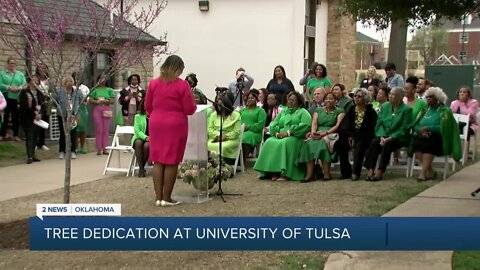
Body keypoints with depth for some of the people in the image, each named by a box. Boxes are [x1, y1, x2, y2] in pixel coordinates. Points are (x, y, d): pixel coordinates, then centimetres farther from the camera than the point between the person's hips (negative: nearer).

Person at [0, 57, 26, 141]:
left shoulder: (20, 74, 14)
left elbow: (25, 85, 4)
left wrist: (18, 88, -14)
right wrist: (9, 88, -18)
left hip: (17, 99, 3)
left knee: (16, 117, 6)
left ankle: (16, 135, 12)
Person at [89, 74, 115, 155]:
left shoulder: (109, 90, 10)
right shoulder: (95, 90, 9)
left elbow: (113, 101, 2)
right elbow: (90, 100, 3)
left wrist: (106, 101, -14)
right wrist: (97, 101, -14)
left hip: (107, 110, 1)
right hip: (97, 110, 0)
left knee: (106, 130, -1)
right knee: (99, 130, -3)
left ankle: (105, 148, 3)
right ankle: (99, 148, 0)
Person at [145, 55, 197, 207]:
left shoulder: (153, 83, 3)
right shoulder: (182, 85, -9)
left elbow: (147, 106, 10)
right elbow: (189, 110, -8)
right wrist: (193, 104, 13)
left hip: (156, 125, 4)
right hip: (175, 125, -4)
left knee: (158, 161, 8)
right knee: (171, 161, 3)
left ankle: (158, 197, 8)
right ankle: (166, 198, 5)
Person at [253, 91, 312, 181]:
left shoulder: (303, 112, 9)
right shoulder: (283, 111, 27)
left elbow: (305, 125, -10)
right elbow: (273, 124, 18)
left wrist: (288, 133, -16)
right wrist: (277, 133, -6)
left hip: (295, 137, -5)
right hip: (280, 136, 5)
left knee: (285, 143, -36)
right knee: (269, 143, -24)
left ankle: (285, 174, -38)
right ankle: (273, 172, -29)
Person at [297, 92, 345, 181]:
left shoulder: (340, 111, 12)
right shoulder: (318, 110, 23)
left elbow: (338, 126, -2)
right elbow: (314, 123, 10)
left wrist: (325, 133, -16)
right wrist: (313, 132, -14)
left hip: (331, 134, -3)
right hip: (318, 133, 3)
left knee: (323, 142, -37)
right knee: (309, 143, -30)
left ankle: (326, 174, -36)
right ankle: (309, 174, -36)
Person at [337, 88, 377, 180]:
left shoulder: (371, 112, -1)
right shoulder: (351, 110, 13)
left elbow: (370, 130, -9)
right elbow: (344, 126, 5)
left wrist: (356, 138, -18)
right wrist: (350, 136, -14)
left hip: (364, 138, -4)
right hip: (351, 136, 4)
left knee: (359, 145, -37)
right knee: (340, 144, -25)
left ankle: (356, 172, -35)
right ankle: (346, 172, -16)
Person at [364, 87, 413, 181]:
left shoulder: (407, 109, -3)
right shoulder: (384, 107, 13)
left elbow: (404, 129, -10)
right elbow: (379, 124, 7)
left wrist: (390, 138, -19)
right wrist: (382, 136, -11)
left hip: (399, 138, -4)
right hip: (384, 137, 4)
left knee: (387, 144, -34)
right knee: (374, 142, -27)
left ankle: (380, 172, -34)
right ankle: (370, 170, -32)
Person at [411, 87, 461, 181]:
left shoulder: (444, 111, 2)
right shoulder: (425, 110, 19)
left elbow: (443, 127, -12)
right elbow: (415, 126, 10)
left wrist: (428, 128, -20)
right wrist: (422, 130, -12)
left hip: (436, 139, -5)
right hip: (423, 138, 5)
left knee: (428, 144, -35)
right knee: (415, 142, -26)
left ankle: (424, 173, -39)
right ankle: (430, 171, -20)